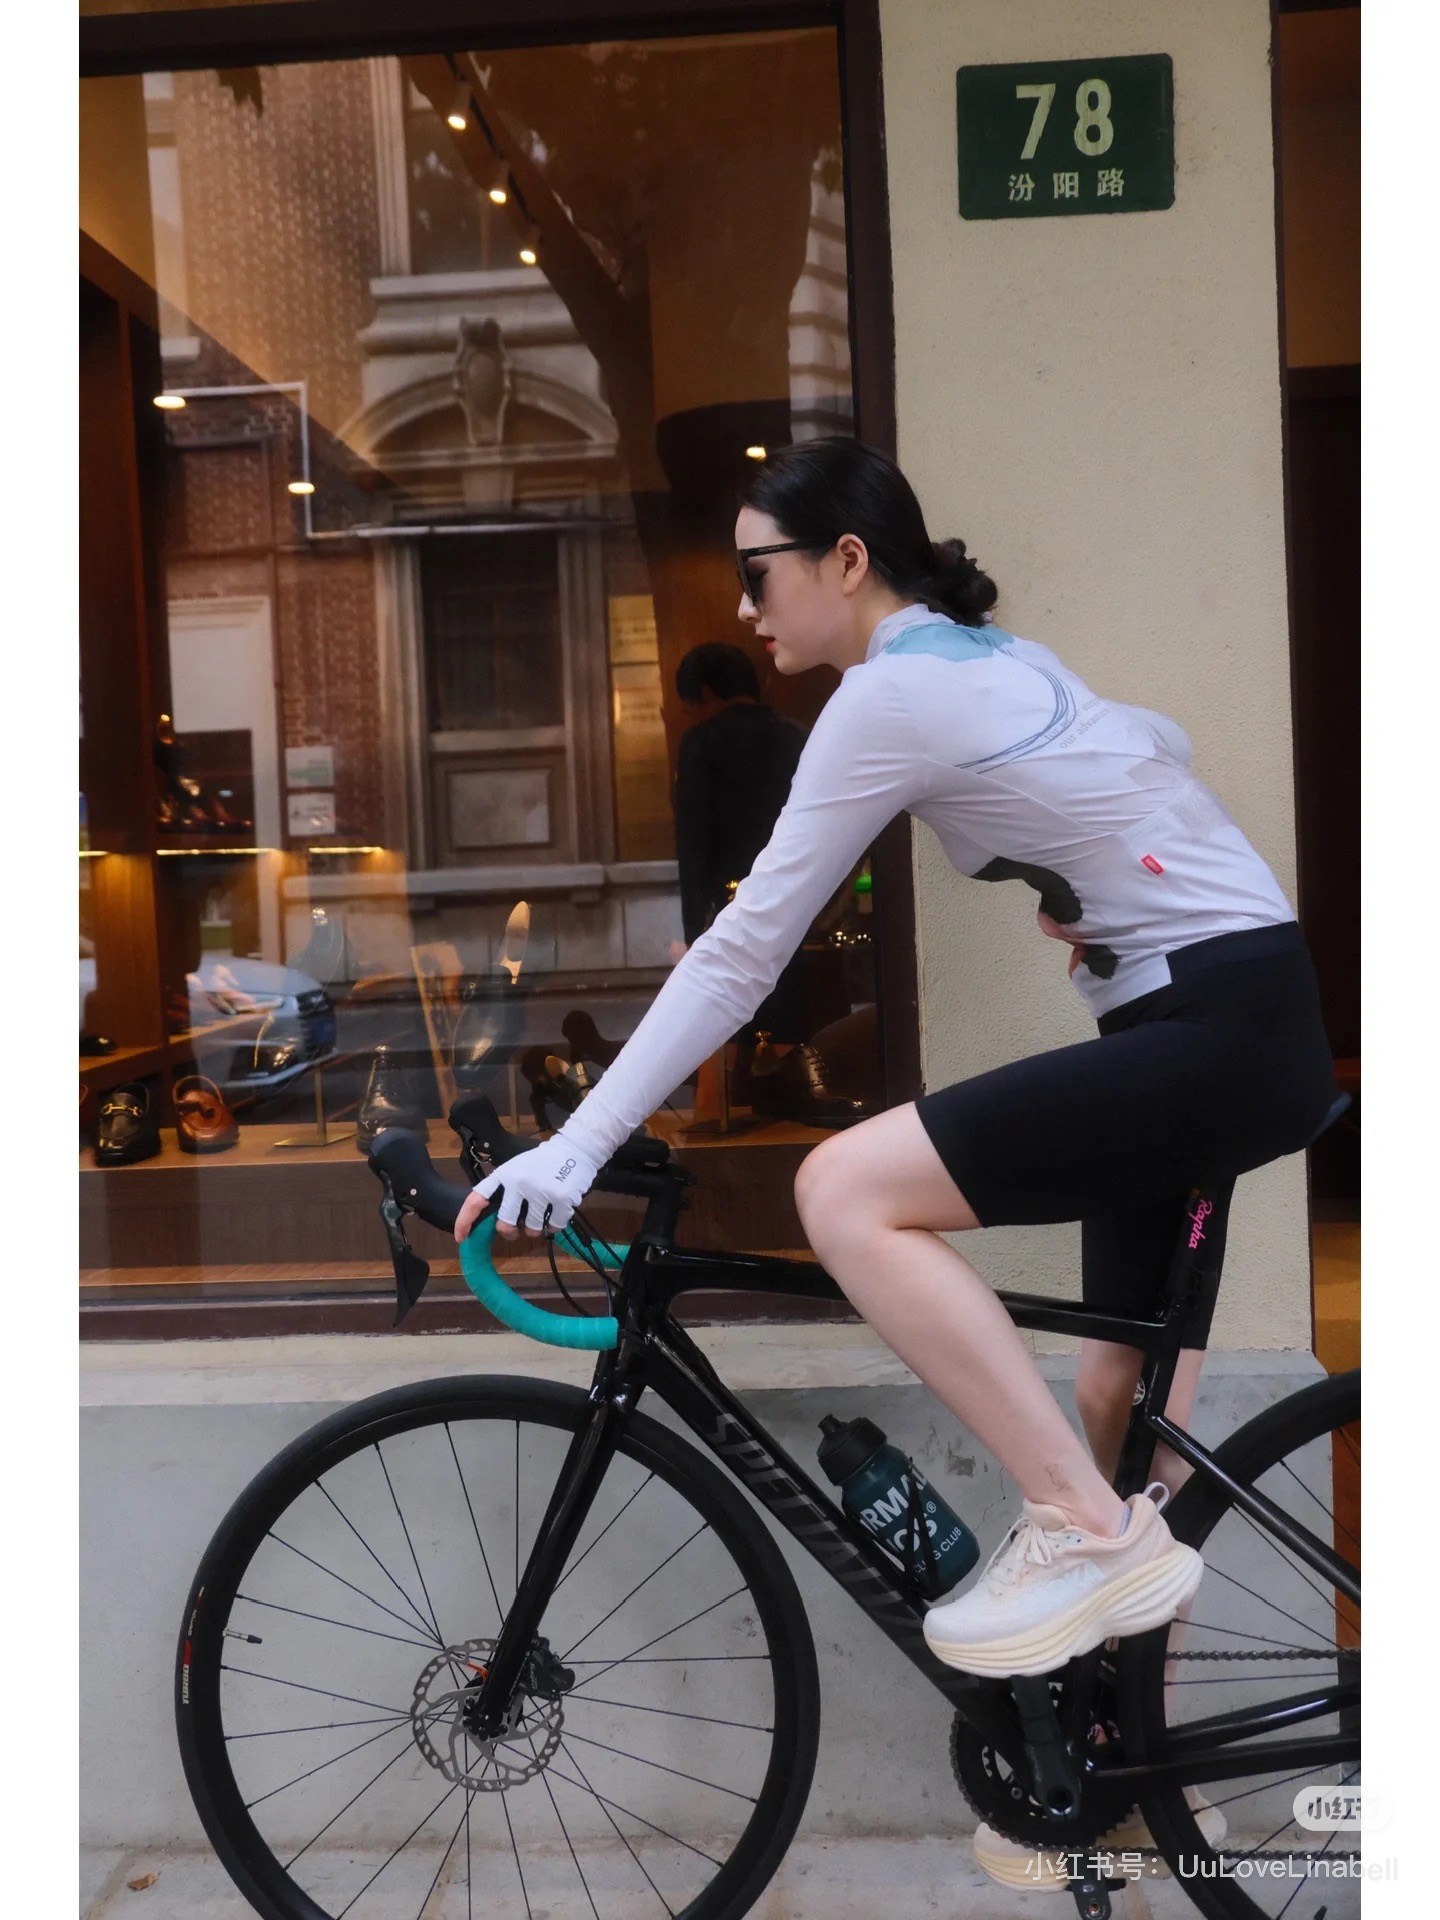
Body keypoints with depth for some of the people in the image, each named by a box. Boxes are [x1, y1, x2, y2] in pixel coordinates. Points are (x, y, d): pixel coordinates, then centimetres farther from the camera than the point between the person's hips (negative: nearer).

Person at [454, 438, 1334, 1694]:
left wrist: (576, 1146, -16)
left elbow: (743, 953, -18)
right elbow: (1162, 744, 29)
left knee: (847, 1193, -20)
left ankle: (1089, 1532, -10)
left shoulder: (889, 692, -15)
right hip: (1239, 1020, 10)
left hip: (1223, 1032, -10)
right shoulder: (983, 655, 13)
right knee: (1119, 1387, 14)